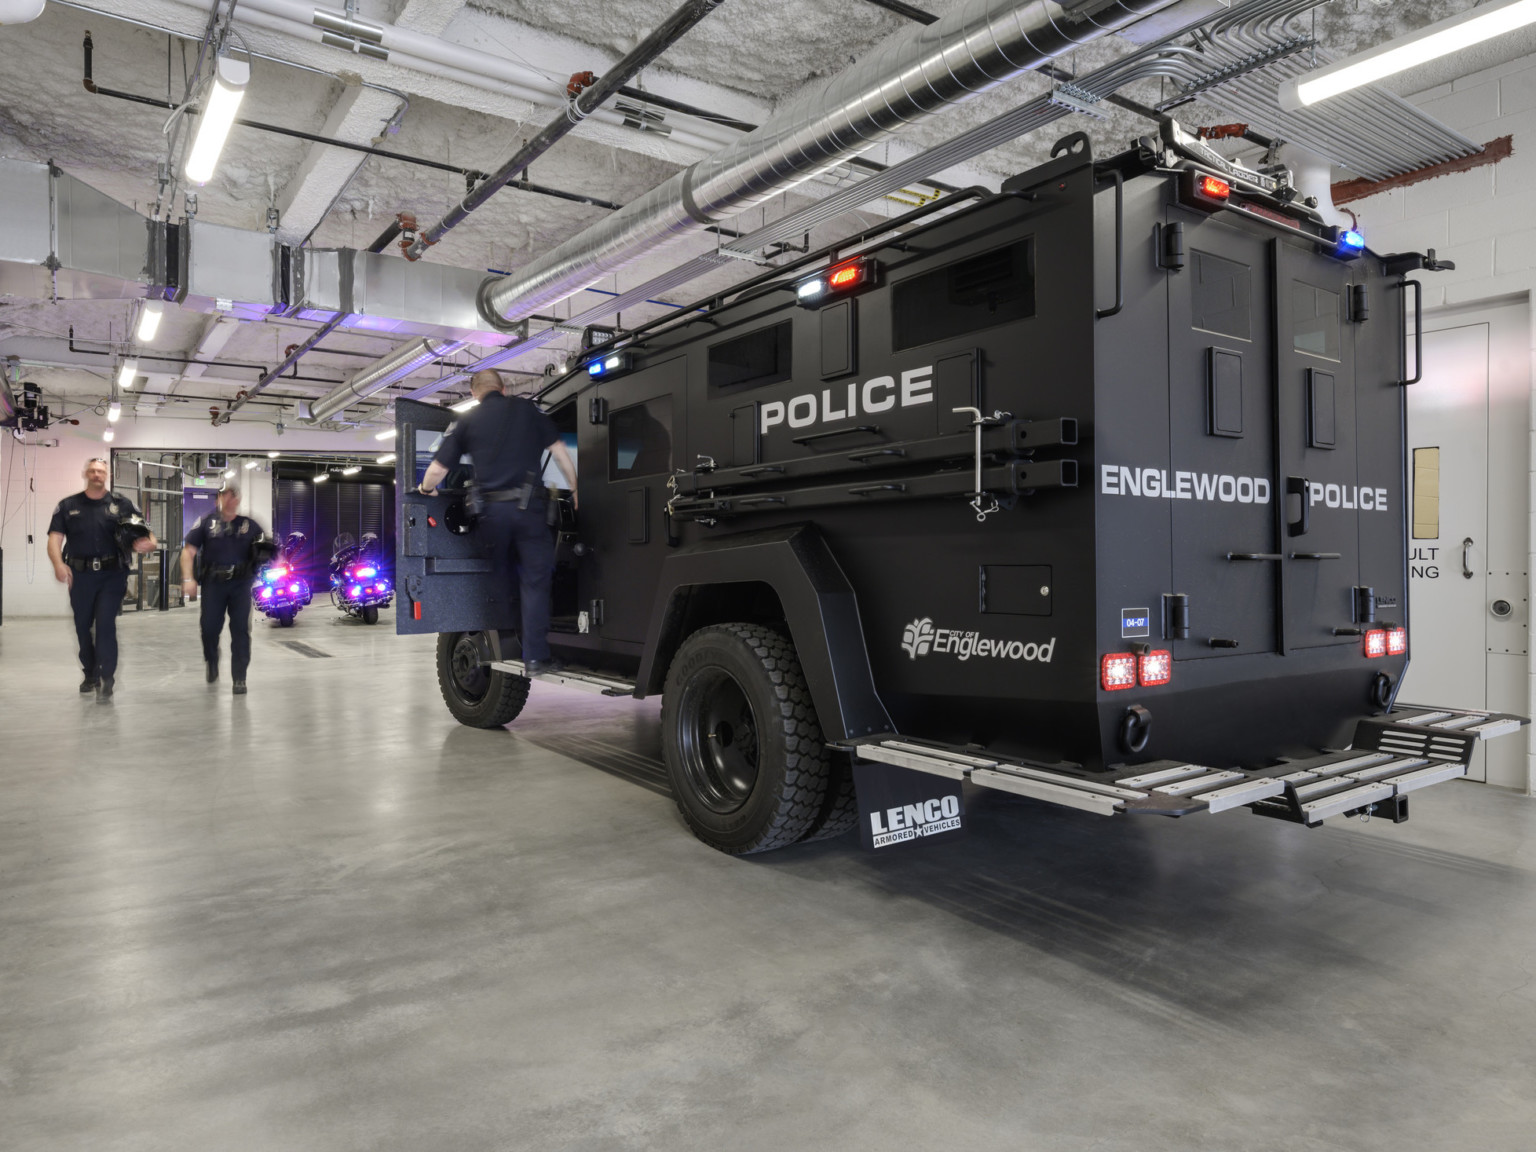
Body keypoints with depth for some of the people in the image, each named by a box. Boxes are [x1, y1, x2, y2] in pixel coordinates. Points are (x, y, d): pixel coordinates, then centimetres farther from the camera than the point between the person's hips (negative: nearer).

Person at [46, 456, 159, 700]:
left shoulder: (121, 504, 5)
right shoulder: (68, 505, 8)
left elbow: (143, 531, 0)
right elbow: (55, 538, -1)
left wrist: (150, 542, -25)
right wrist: (58, 563, -20)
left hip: (112, 574, -2)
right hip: (80, 576, 2)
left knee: (106, 624, -11)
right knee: (83, 627, 12)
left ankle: (106, 679, -5)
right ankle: (90, 674, 28)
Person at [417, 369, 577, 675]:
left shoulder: (466, 421, 9)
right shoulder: (527, 408, 9)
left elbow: (436, 470, 7)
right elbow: (559, 450, 5)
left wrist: (426, 489, 27)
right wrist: (576, 488, 12)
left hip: (491, 508, 2)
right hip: (529, 504, -1)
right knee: (535, 580, 1)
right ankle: (536, 657, -2)